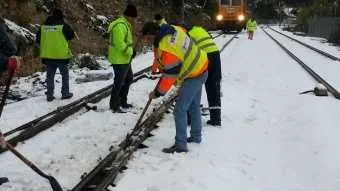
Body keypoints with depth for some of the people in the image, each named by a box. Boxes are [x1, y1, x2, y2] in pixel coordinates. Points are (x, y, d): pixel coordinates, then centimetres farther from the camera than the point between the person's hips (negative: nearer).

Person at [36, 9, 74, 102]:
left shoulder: (43, 26, 5)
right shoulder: (63, 25, -10)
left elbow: (38, 39, 11)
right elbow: (71, 35, -2)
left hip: (48, 55, 4)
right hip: (61, 55, -4)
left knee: (50, 75, 12)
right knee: (64, 74, 11)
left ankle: (49, 95, 12)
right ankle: (65, 93, 13)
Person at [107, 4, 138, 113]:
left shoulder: (125, 24, 14)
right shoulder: (120, 26, -21)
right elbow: (119, 43, -28)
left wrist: (130, 51, 6)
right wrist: (130, 51, -19)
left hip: (125, 59, 11)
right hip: (119, 60, -11)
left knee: (129, 78, 21)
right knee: (119, 83, -4)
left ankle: (122, 102, 32)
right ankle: (114, 106, 6)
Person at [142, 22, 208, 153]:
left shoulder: (168, 49, -31)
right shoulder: (172, 30, -6)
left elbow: (169, 76, -23)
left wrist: (157, 93, -10)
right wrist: (157, 65, 9)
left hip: (193, 76, -10)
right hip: (200, 67, 10)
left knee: (180, 110, -7)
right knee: (194, 106, 21)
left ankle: (180, 145, -3)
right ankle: (196, 136, 34)